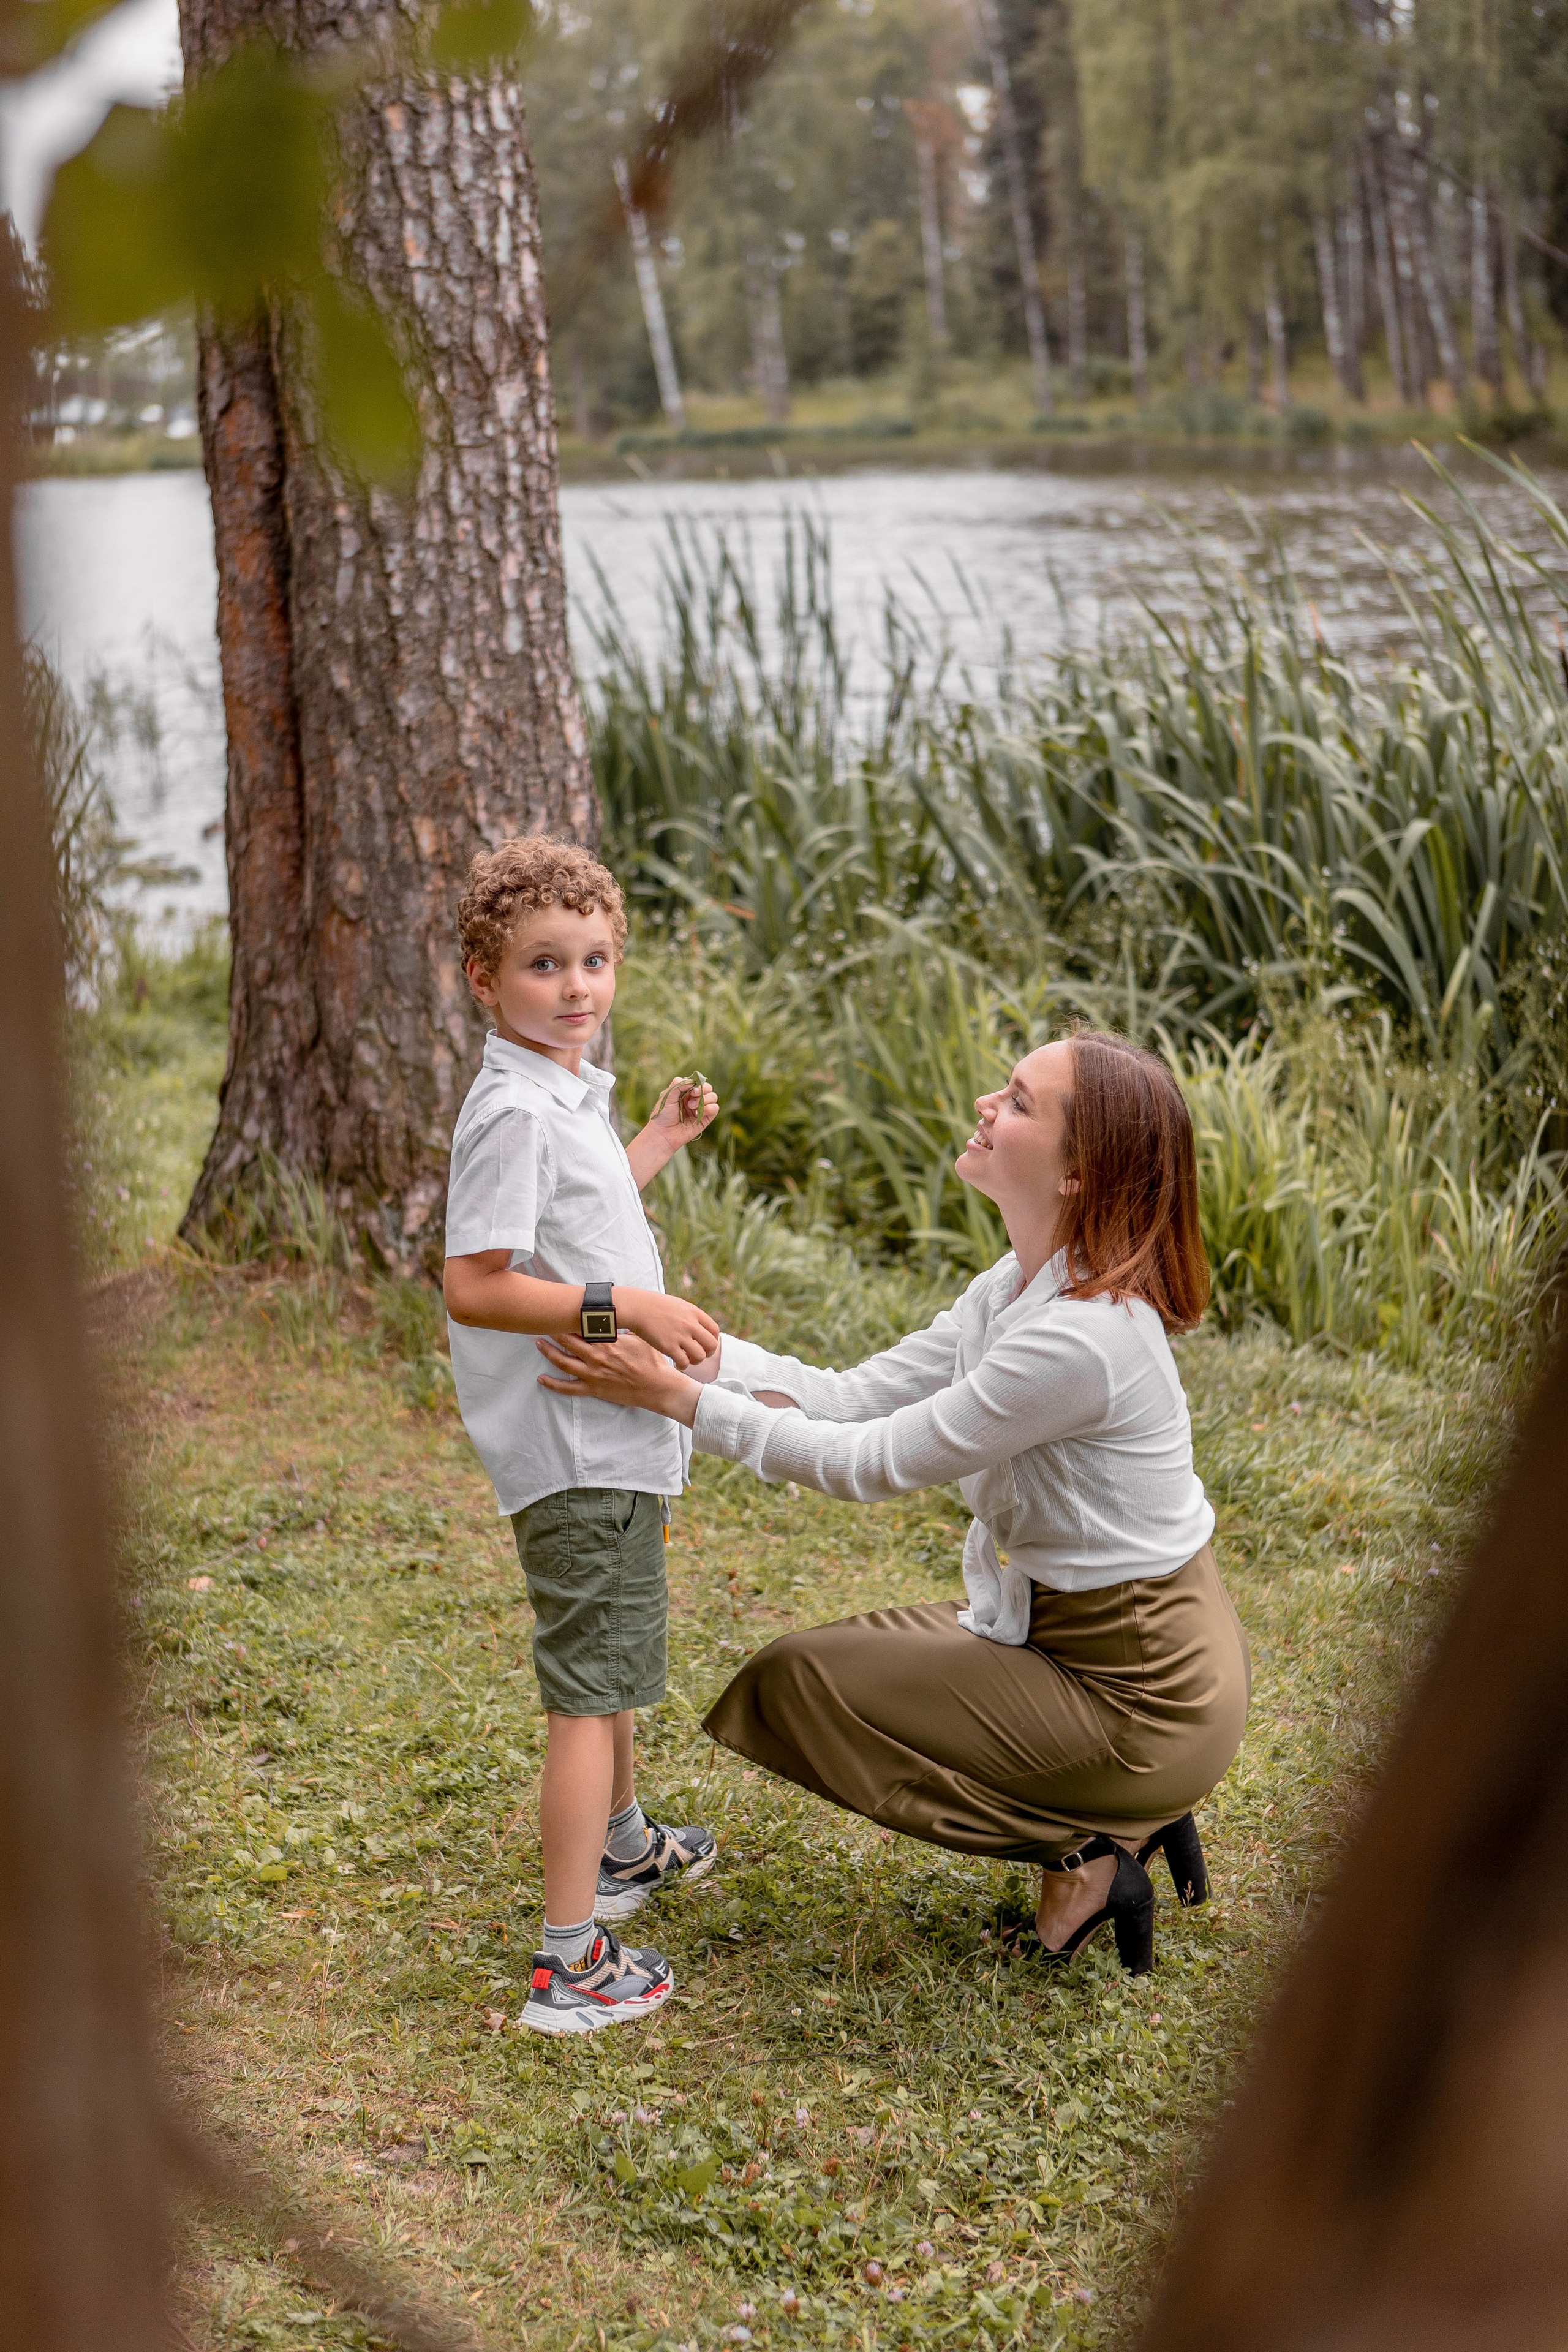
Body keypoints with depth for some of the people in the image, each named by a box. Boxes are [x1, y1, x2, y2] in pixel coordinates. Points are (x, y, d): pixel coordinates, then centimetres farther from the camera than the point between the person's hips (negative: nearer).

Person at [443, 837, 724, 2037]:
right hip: (575, 1451, -11)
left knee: (615, 1656, 28)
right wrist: (626, 1306, -27)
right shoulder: (514, 1113, -21)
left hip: (612, 1438, 11)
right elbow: (475, 1286, -27)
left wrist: (660, 1141, 22)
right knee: (589, 1690, -8)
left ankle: (623, 1843, 49)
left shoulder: (569, 1096, 10)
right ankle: (572, 1960, -3)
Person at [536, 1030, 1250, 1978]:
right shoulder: (1020, 1287, 1)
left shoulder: (1081, 1335, -28)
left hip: (1139, 1699, -9)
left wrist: (678, 1398, -19)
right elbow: (855, 1398, 3)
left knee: (793, 1683, -2)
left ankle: (1084, 1853, 0)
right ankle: (1117, 1818, 14)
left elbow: (873, 1463, -21)